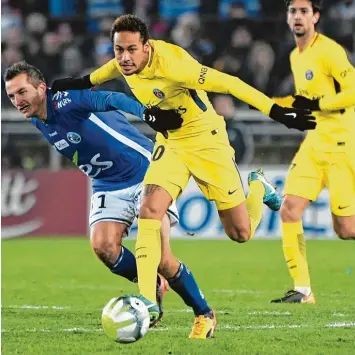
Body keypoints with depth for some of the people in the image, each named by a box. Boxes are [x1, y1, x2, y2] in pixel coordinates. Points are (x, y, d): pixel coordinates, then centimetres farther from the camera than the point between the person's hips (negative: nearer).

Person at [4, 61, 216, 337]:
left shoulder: (66, 101, -21)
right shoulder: (38, 123, 3)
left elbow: (111, 100, -39)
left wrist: (149, 113, -58)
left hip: (144, 172, -7)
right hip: (108, 187, 7)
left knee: (160, 258, -15)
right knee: (102, 246, -19)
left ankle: (204, 312, 6)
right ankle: (153, 288, 8)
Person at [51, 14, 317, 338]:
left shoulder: (169, 63, -32)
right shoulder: (126, 63, -10)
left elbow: (227, 83, -29)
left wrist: (277, 112, -31)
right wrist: (85, 82, 29)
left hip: (206, 140, -5)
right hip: (170, 143, 5)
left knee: (240, 233, 1)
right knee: (149, 211, -19)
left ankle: (258, 188, 36)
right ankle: (147, 303, -17)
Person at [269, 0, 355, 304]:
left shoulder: (328, 51, -13)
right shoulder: (296, 56, 14)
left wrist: (314, 103, -19)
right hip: (314, 142, 8)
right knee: (289, 210, -6)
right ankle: (302, 290, 0)